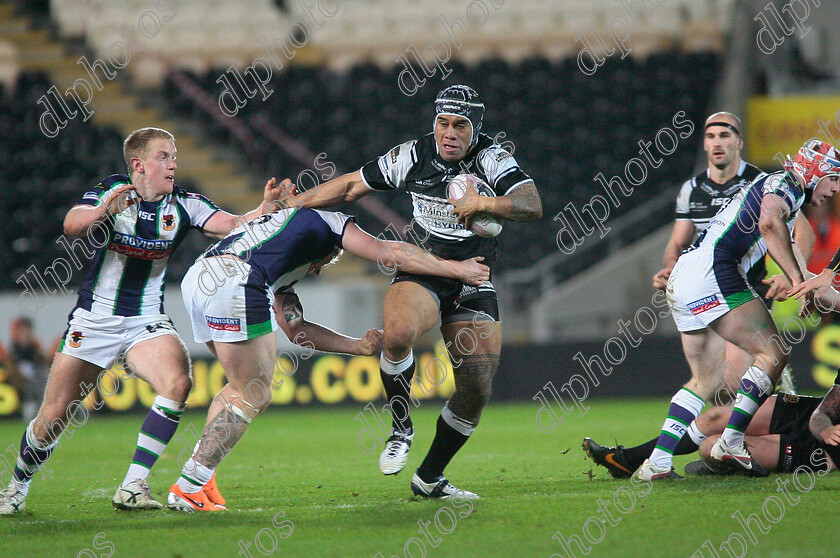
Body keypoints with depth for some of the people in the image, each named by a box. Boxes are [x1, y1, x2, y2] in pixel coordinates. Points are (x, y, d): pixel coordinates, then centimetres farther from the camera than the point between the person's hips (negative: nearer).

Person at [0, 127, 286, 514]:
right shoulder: (111, 191, -8)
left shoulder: (183, 204, -2)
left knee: (177, 384, -27)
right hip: (94, 319, -2)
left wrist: (265, 208, -32)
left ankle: (133, 485, -22)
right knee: (53, 417, -1)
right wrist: (102, 211, -46)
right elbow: (71, 224, -25)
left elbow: (233, 225, -12)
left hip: (147, 322, 2)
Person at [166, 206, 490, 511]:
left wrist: (358, 346, 37)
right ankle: (187, 490, -2)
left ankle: (198, 479, 15)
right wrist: (458, 269, 15)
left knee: (246, 390, 22)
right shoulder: (330, 221, 20)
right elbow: (388, 254, 9)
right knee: (252, 397, 0)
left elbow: (294, 329, 35)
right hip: (234, 283, -9)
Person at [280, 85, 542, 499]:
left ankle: (429, 478, 16)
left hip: (474, 287, 1)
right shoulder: (413, 156, -4)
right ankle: (401, 427, -12)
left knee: (476, 393, -3)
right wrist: (288, 203, 7)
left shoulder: (492, 158, -9)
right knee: (398, 334, -35)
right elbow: (351, 186, 7)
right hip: (420, 274, -1)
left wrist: (484, 203, -36)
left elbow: (532, 207, -21)